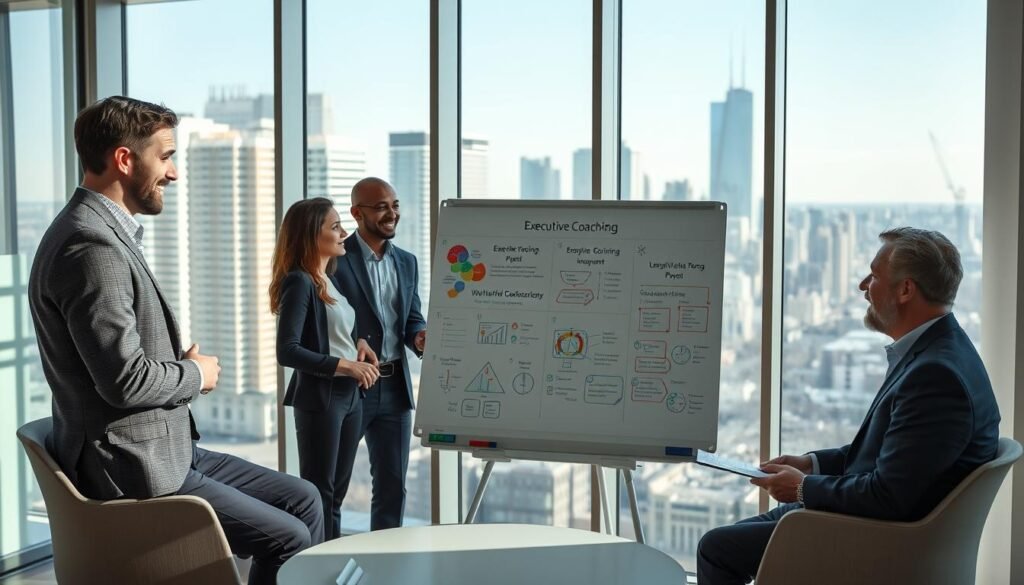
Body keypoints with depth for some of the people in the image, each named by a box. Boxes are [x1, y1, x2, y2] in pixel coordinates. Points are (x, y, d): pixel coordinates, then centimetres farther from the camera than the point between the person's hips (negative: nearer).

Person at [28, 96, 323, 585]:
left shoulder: (105, 232, 12)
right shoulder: (91, 244, -21)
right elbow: (125, 380, -26)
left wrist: (183, 363, 1)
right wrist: (196, 374, -8)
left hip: (160, 448, 10)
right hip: (132, 471, -10)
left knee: (302, 499, 11)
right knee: (288, 539, -9)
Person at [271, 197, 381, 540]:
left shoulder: (331, 279, 12)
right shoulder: (299, 282, -12)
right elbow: (287, 352, -19)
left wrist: (359, 344, 4)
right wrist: (346, 366, -20)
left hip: (350, 396, 8)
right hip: (319, 398, -8)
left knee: (336, 494, 13)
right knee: (318, 495, 0)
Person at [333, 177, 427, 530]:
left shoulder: (406, 262, 12)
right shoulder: (335, 258, -7)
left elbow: (412, 319, 14)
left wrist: (419, 338, -8)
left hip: (395, 387, 6)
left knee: (392, 485, 11)